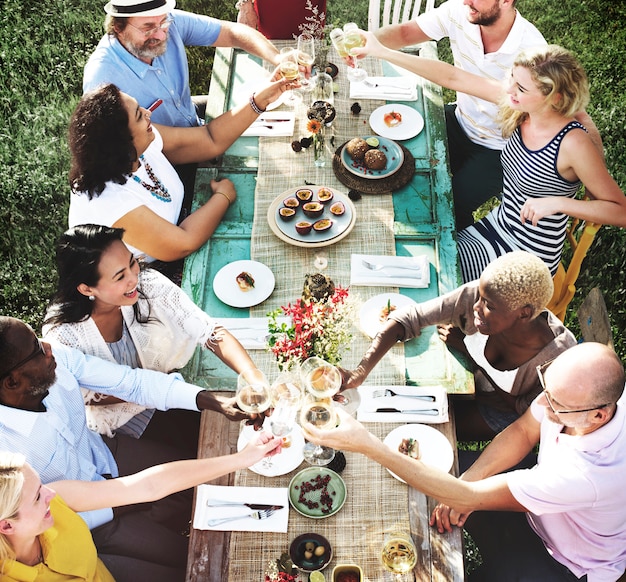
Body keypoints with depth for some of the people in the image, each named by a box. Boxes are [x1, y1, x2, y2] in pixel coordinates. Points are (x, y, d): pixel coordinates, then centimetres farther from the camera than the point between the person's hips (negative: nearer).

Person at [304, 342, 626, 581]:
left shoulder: (590, 475, -44)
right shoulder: (567, 388, -27)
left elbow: (469, 498, -40)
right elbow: (522, 432, -7)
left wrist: (369, 445, -43)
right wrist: (466, 480, -22)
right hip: (539, 508, 6)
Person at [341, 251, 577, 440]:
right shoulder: (475, 295, -34)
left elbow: (526, 410, -22)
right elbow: (409, 317, -29)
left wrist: (465, 348, -27)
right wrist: (361, 371, -42)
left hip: (507, 411, -3)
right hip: (468, 375, 3)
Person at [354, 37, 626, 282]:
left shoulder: (573, 143, -27)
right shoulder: (519, 105, -10)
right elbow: (452, 77, -9)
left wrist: (557, 203, -31)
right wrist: (382, 51, -9)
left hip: (527, 259, -6)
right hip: (499, 223, 6)